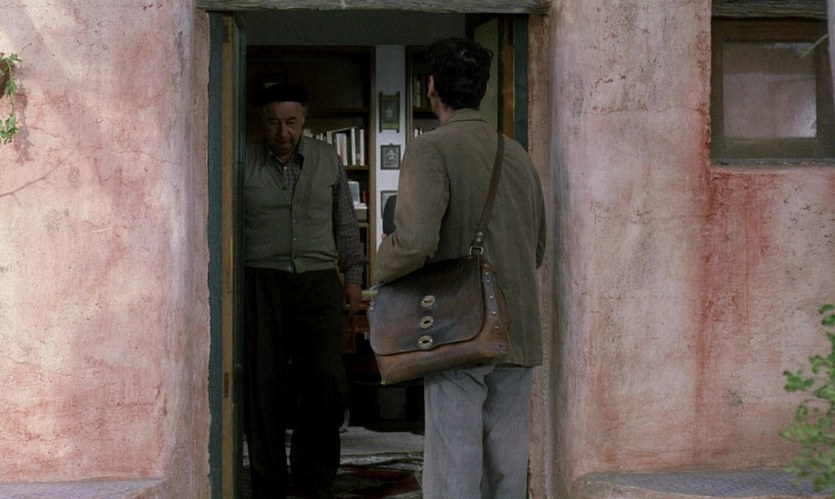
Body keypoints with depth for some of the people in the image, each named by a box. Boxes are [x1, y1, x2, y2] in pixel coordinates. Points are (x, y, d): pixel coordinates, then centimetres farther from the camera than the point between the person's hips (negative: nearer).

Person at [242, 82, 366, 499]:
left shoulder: (327, 159, 12)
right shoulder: (244, 162, 5)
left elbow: (345, 223, 18)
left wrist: (353, 276, 14)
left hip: (318, 281, 1)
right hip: (261, 282, -1)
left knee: (327, 382, -9)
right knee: (264, 388, -2)